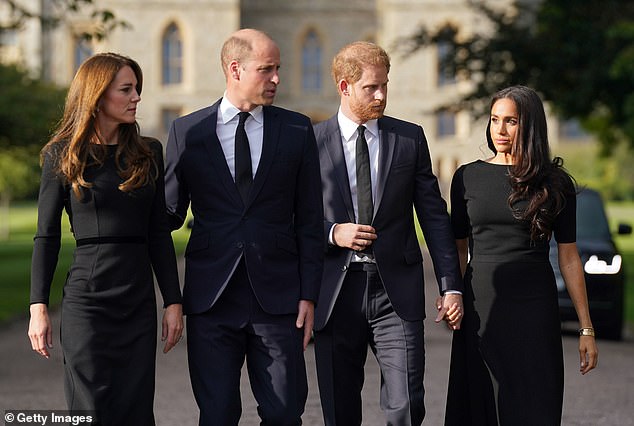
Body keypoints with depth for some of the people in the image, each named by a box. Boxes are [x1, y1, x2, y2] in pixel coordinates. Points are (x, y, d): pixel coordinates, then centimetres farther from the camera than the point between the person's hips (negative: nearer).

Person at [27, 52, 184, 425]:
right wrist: (39, 307, -4)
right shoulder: (62, 155, 1)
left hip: (139, 300, 3)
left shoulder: (148, 153, 9)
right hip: (86, 298, -3)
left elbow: (160, 233, 11)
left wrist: (174, 301, 5)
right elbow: (47, 236, 2)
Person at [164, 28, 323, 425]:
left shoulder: (297, 129, 6)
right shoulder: (187, 131, 5)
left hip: (277, 297, 0)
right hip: (211, 298, 0)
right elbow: (170, 212, 9)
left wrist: (309, 294, 0)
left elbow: (309, 219, 6)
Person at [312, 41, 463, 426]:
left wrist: (451, 286, 2)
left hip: (397, 292, 0)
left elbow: (434, 216, 7)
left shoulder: (410, 138, 7)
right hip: (336, 292, 0)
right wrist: (332, 233, -13)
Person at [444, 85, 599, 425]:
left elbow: (568, 256, 3)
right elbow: (459, 248, 9)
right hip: (481, 308, 1)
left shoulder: (554, 183, 2)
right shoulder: (468, 177, 5)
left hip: (535, 308, -1)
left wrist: (586, 328, 2)